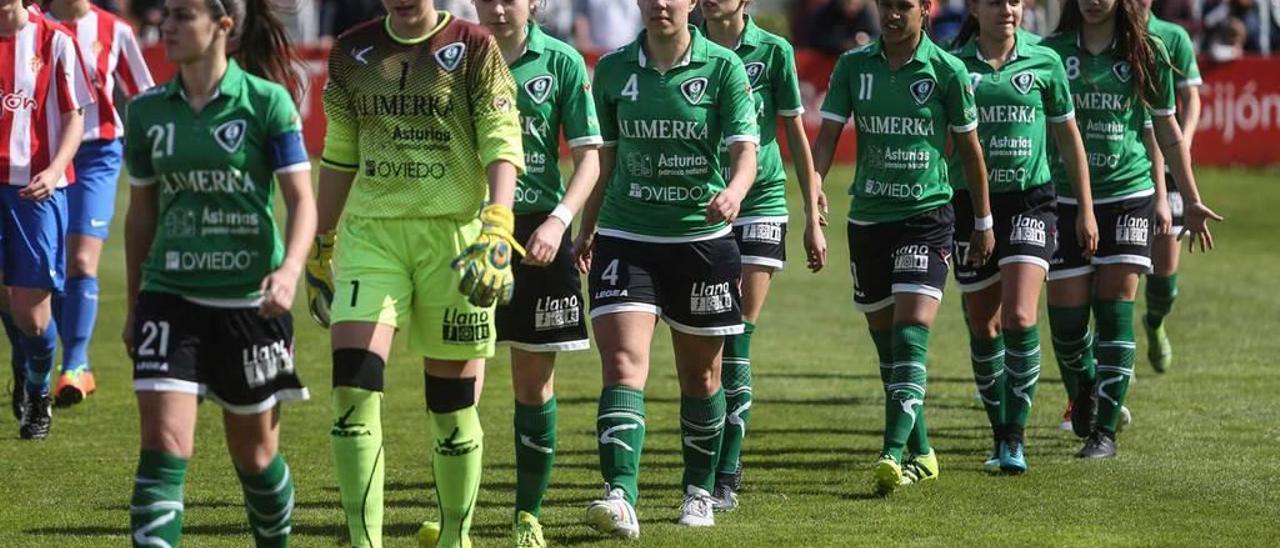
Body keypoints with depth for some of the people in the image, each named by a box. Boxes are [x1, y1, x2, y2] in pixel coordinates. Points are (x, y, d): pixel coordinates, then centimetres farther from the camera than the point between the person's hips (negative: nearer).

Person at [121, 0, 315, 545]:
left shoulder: (267, 102, -7)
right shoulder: (148, 111, 5)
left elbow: (302, 199, -9)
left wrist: (289, 269, -26)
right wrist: (133, 306, 17)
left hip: (251, 299, -2)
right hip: (170, 296, 2)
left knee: (254, 452, 11)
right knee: (163, 445, -13)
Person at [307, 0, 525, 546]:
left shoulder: (473, 48, -1)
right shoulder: (352, 52, 10)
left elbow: (502, 144, -7)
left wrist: (497, 227, -22)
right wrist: (320, 247, 20)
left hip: (452, 235, -2)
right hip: (370, 232, 2)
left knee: (452, 402, 4)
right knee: (353, 384, -14)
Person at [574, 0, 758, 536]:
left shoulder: (723, 67, -5)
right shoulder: (612, 69, 2)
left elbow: (745, 149, -13)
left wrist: (733, 191, -33)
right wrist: (587, 228, 16)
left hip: (701, 237, -1)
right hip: (625, 237, 1)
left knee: (700, 374, 11)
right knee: (623, 363, -15)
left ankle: (699, 491, 30)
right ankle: (620, 498, -25)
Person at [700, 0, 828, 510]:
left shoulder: (772, 51, -2)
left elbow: (796, 136, 3)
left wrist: (813, 219, 3)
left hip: (760, 204, -2)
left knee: (737, 343, -8)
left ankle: (726, 475, -7)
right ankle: (716, 463, 16)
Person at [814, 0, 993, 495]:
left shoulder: (947, 71, -5)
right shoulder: (853, 66, 2)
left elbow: (969, 149, 4)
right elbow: (827, 136, -2)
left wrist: (983, 224, 8)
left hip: (926, 217, -4)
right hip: (868, 217, 4)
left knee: (911, 335, -17)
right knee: (885, 340, 9)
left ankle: (894, 455, -24)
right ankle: (921, 454, 22)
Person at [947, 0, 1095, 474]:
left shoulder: (1044, 63, 2)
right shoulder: (953, 66, 1)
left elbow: (1069, 137, 9)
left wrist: (1086, 211, 9)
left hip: (1030, 202, -2)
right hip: (970, 204, 2)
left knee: (1019, 318, -17)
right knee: (983, 327, 9)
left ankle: (1015, 438, -9)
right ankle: (1001, 434, 24)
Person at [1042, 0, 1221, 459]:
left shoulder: (1147, 53, 2)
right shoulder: (1052, 53, 0)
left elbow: (1167, 132, 10)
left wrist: (1190, 200, 13)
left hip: (1128, 193, 0)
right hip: (1065, 197, 0)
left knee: (1114, 309, -8)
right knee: (1066, 314, -2)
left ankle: (1105, 429, -3)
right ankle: (1083, 393, 29)